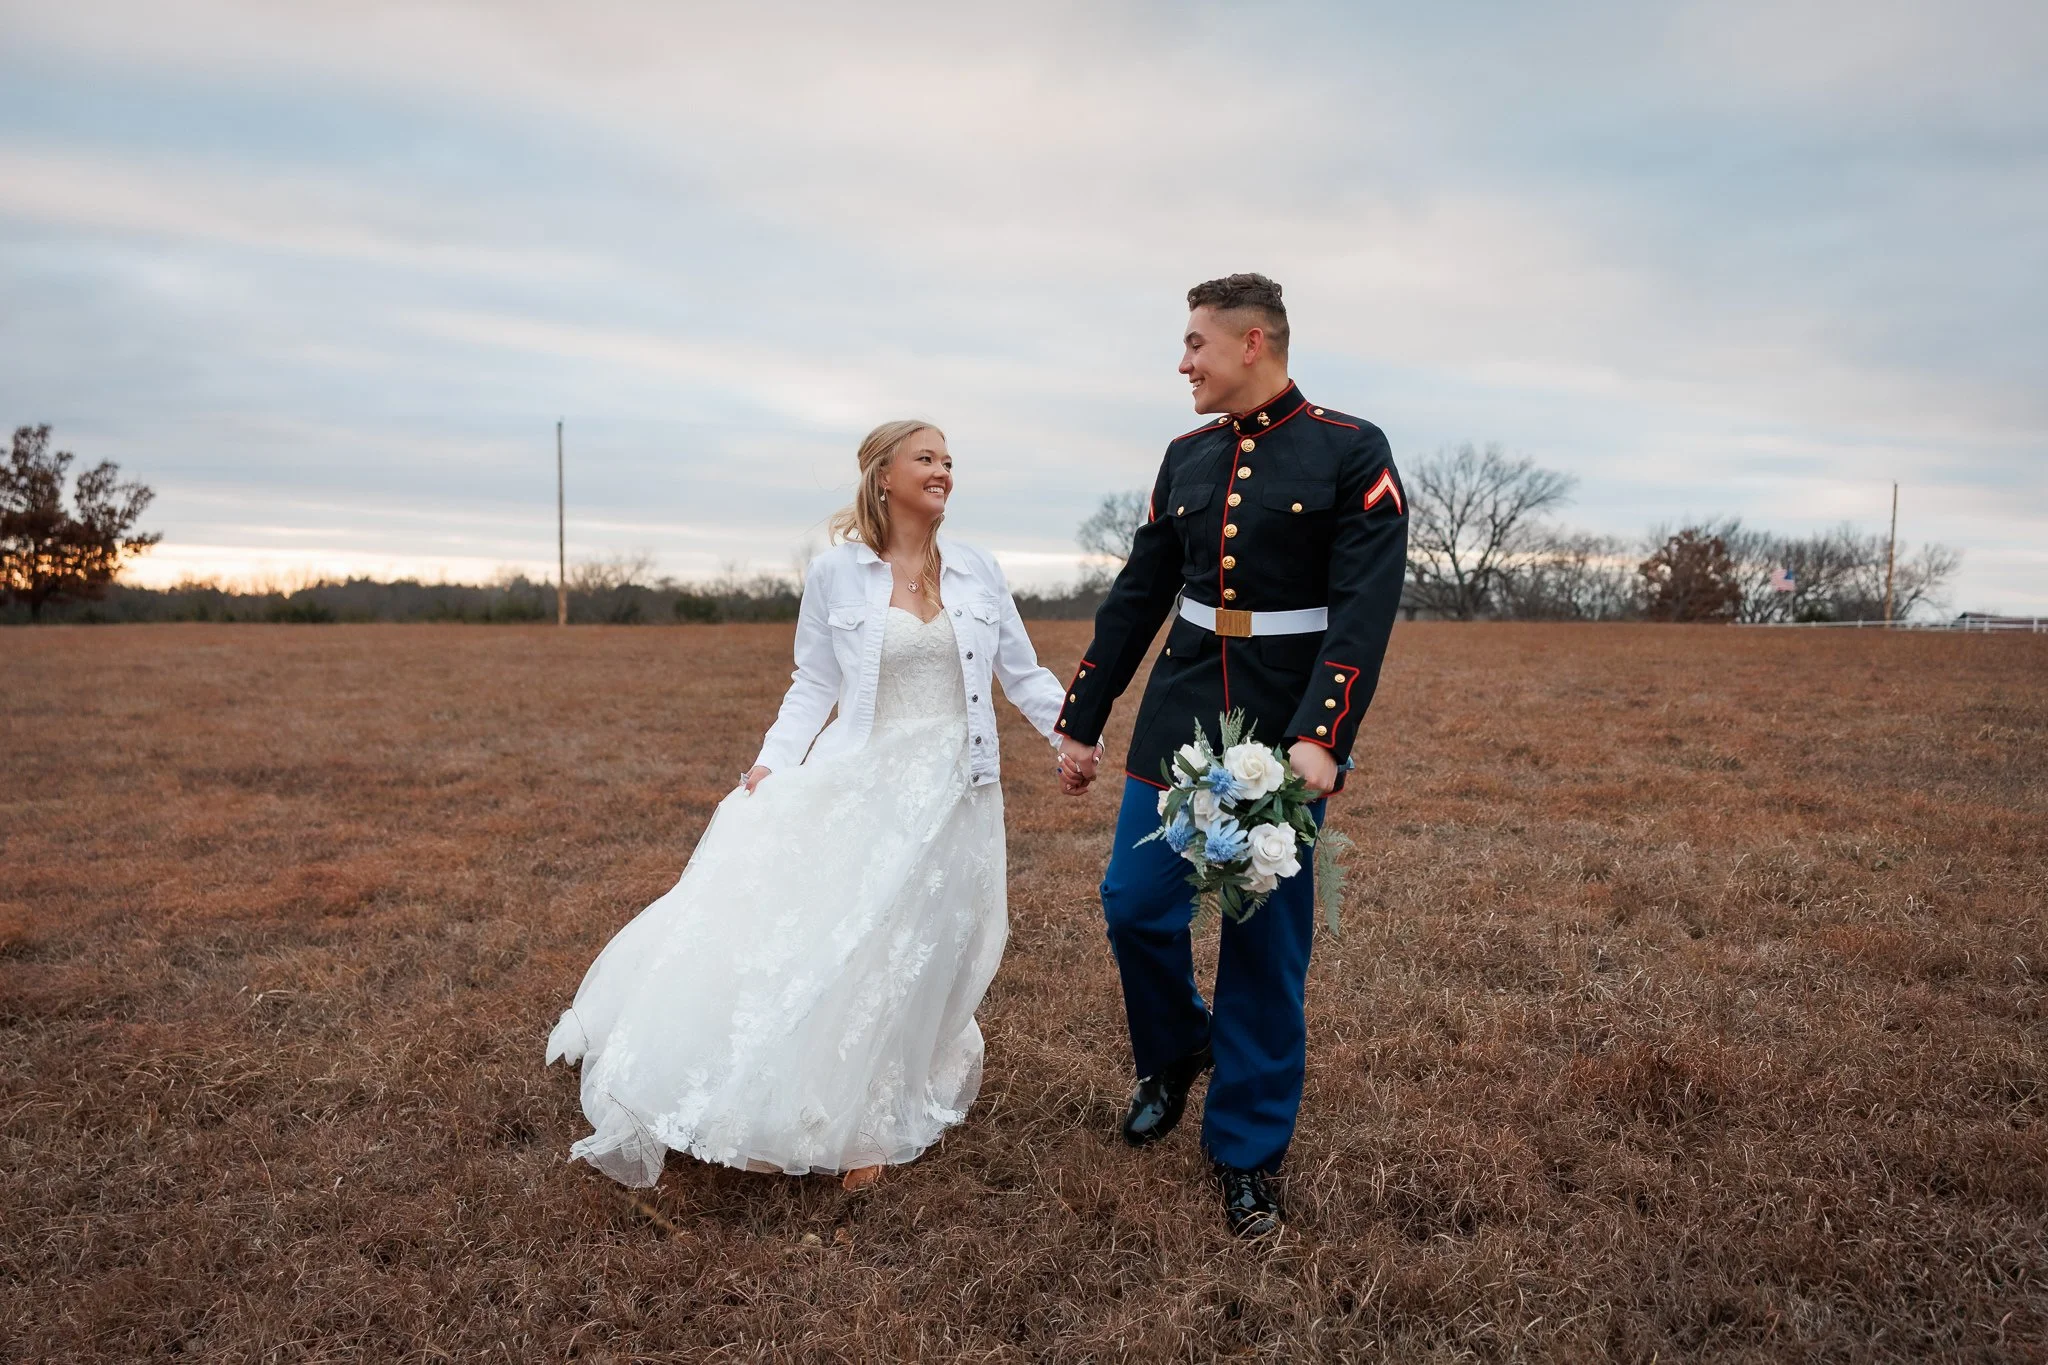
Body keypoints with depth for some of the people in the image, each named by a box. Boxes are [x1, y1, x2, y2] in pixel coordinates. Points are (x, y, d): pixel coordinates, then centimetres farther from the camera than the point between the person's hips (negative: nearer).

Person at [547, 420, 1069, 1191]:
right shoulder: (836, 573, -1)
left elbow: (1024, 676, 10)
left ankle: (869, 1124, 22)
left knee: (910, 960, 4)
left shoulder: (978, 571, 5)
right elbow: (812, 686, 2)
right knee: (826, 940, -9)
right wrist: (773, 765, -11)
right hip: (858, 785, -1)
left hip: (951, 796, 2)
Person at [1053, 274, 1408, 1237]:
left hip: (1283, 732, -4)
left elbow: (1365, 607, -15)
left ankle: (1247, 1158, 20)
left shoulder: (1352, 453, -7)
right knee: (1135, 902, 4)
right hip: (1180, 718, 5)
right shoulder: (1188, 456, 8)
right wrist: (1082, 721, 13)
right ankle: (1175, 1053, 35)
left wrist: (1320, 736, -26)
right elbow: (1137, 595, 12)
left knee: (1266, 945, 4)